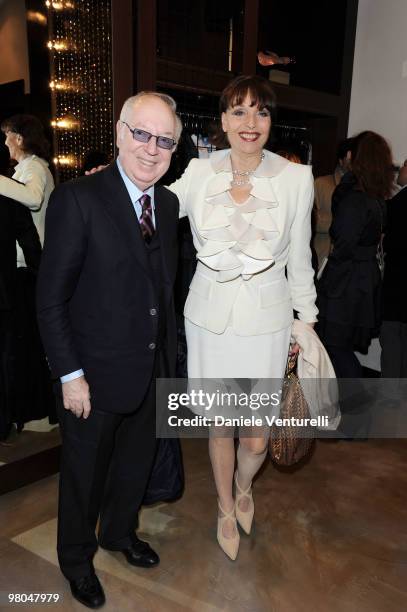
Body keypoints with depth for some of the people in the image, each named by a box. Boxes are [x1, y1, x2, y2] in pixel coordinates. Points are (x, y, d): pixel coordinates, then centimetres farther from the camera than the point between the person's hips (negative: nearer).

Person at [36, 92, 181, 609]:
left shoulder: (168, 204, 3)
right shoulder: (77, 200, -17)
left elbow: (163, 287, 8)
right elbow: (50, 300, -16)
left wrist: (168, 353, 7)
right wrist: (70, 376, -17)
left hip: (151, 370, 6)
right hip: (95, 375, -6)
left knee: (136, 462, 25)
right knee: (85, 472, 17)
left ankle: (120, 532, 53)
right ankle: (76, 557, 45)